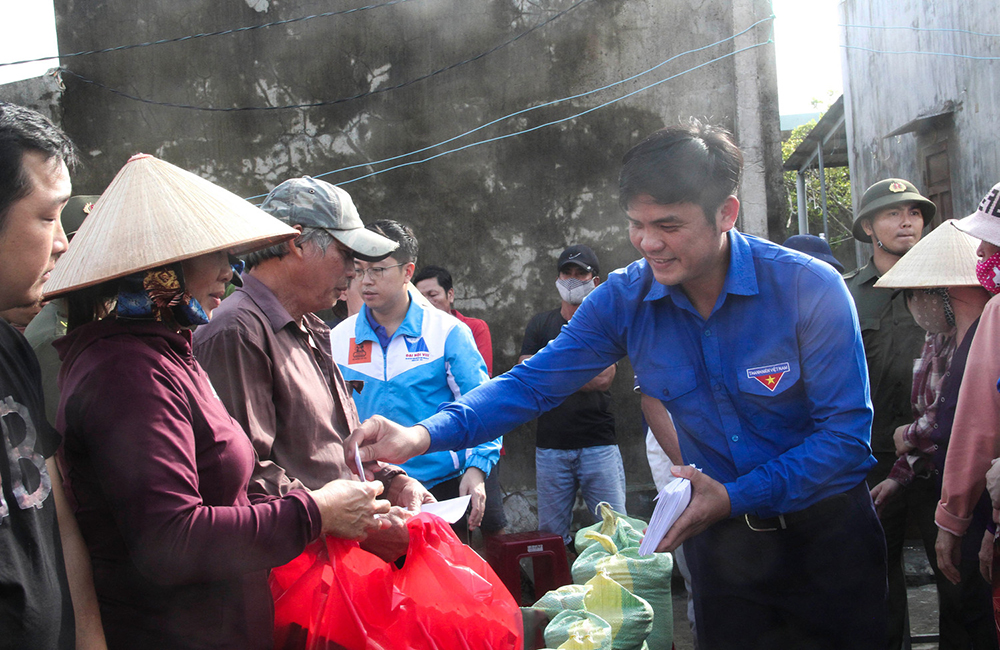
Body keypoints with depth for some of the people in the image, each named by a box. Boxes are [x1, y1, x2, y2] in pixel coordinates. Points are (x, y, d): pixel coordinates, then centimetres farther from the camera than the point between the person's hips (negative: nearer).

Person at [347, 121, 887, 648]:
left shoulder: (810, 289, -20)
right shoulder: (624, 299, -9)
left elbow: (847, 433, -18)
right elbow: (534, 383, -8)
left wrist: (736, 498, -26)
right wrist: (423, 435, -23)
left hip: (825, 531, -2)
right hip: (720, 537, 3)